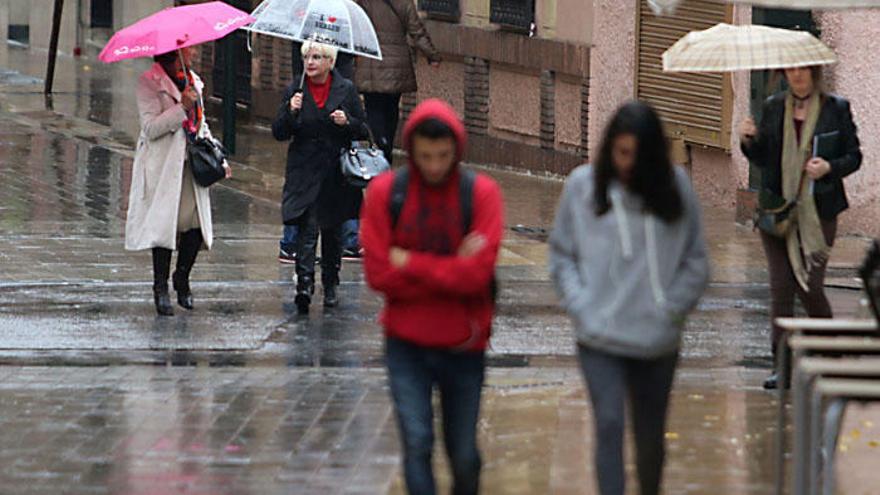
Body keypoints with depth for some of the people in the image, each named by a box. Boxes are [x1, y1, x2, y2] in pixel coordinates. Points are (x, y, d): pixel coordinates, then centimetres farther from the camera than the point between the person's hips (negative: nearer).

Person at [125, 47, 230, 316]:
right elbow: (151, 127, -15)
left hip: (191, 163, 6)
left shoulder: (193, 81, 16)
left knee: (197, 222, -3)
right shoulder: (149, 82, -7)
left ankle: (182, 279, 17)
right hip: (162, 165, -6)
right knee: (164, 222, -8)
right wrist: (182, 107, -23)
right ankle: (161, 288, 3)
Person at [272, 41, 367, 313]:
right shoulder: (295, 91, 1)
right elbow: (279, 133, 0)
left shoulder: (346, 90, 1)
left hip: (336, 174, 1)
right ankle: (304, 284, -24)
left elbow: (362, 128, 6)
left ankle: (330, 286, 26)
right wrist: (291, 112, -18)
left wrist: (346, 122, -15)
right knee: (307, 228, -15)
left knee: (333, 231, 12)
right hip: (305, 173, -1)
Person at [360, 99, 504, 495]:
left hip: (463, 344, 0)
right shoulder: (385, 192, -4)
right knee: (417, 444, -9)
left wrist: (409, 262, -12)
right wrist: (452, 273, -13)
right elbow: (379, 274, -10)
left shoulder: (481, 193, -7)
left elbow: (476, 273, -16)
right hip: (407, 344, 0)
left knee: (463, 453, 11)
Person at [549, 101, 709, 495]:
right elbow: (561, 255, 4)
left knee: (651, 435, 14)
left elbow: (696, 262, 3)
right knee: (609, 424, -15)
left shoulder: (675, 186, -1)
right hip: (600, 340, -1)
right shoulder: (582, 185, -2)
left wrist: (671, 310, -6)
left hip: (657, 340, 2)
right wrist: (582, 309, -7)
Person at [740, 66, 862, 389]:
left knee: (810, 286, -7)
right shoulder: (773, 108, 10)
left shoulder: (836, 109, 1)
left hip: (819, 211, -3)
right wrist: (750, 141, -6)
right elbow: (762, 159, 14)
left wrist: (830, 167, -15)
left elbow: (854, 156, 4)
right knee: (781, 286, -1)